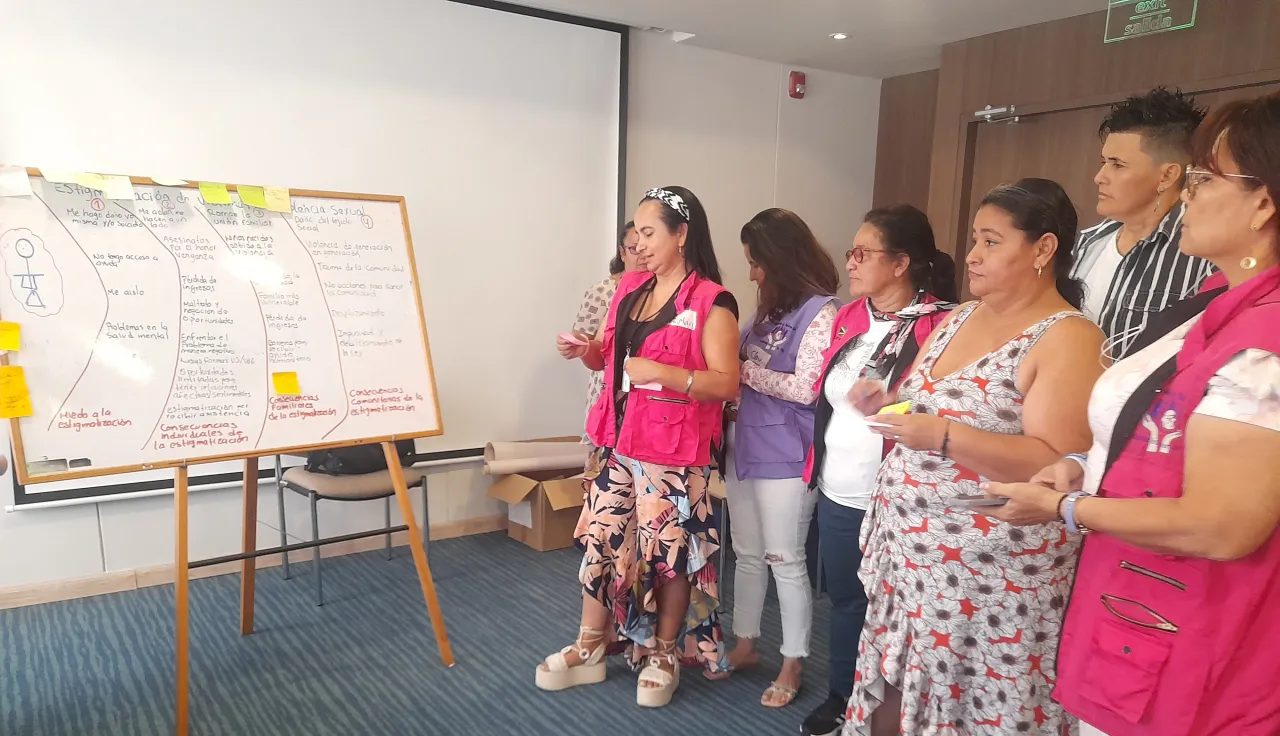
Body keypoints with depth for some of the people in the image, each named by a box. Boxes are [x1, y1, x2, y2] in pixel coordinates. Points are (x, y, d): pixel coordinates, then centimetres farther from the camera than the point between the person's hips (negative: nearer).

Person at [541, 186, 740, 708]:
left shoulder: (710, 302, -12)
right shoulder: (629, 289, 8)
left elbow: (727, 382, -15)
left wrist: (661, 373, -25)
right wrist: (585, 351, -4)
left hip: (674, 453, -6)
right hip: (620, 444, 7)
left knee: (668, 553, 7)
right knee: (599, 540, 12)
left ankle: (663, 655, 28)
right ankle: (589, 649, 29)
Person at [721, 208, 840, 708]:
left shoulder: (821, 311, -13)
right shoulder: (769, 309, 11)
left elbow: (806, 389, -19)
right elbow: (735, 359, 18)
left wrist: (744, 371, -13)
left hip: (785, 456, -7)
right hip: (746, 446, 7)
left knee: (784, 561, 5)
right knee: (747, 555, 17)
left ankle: (792, 664, 22)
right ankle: (745, 644, 34)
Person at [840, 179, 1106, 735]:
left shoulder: (1069, 338, -12)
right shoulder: (959, 318, 11)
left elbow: (1055, 465, -19)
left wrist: (943, 437, -28)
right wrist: (886, 405, -2)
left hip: (988, 568, -7)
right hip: (908, 543, 7)